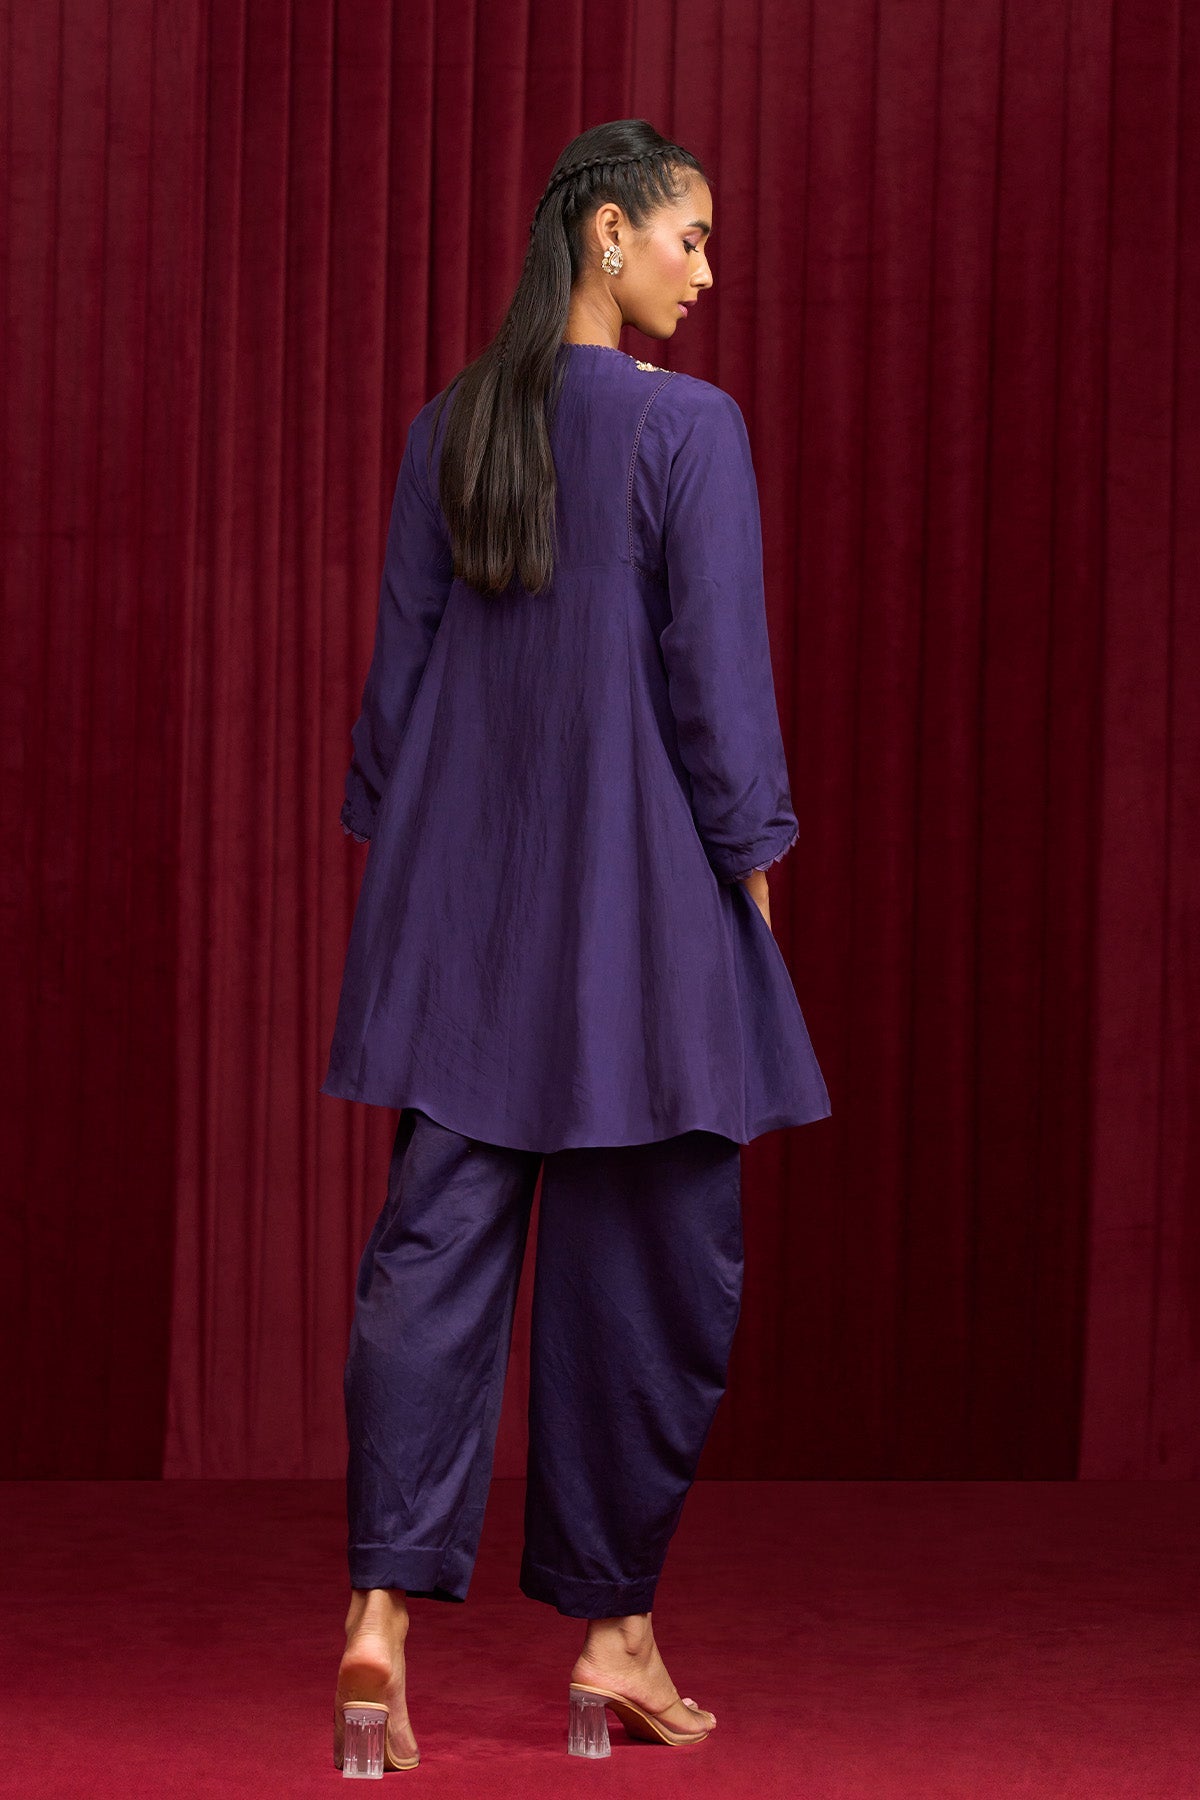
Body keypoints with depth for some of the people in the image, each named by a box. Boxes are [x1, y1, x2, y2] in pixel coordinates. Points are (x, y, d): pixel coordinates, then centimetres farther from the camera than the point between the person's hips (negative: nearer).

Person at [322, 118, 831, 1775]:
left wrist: (395, 858, 16)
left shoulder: (448, 431, 5)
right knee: (650, 1264, 7)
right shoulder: (689, 426, -10)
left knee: (436, 1247, 3)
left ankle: (385, 1608, -10)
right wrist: (751, 861, 1)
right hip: (639, 898, -5)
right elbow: (719, 673, -10)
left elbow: (400, 662, 9)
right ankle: (613, 1634, 13)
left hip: (462, 907, 5)